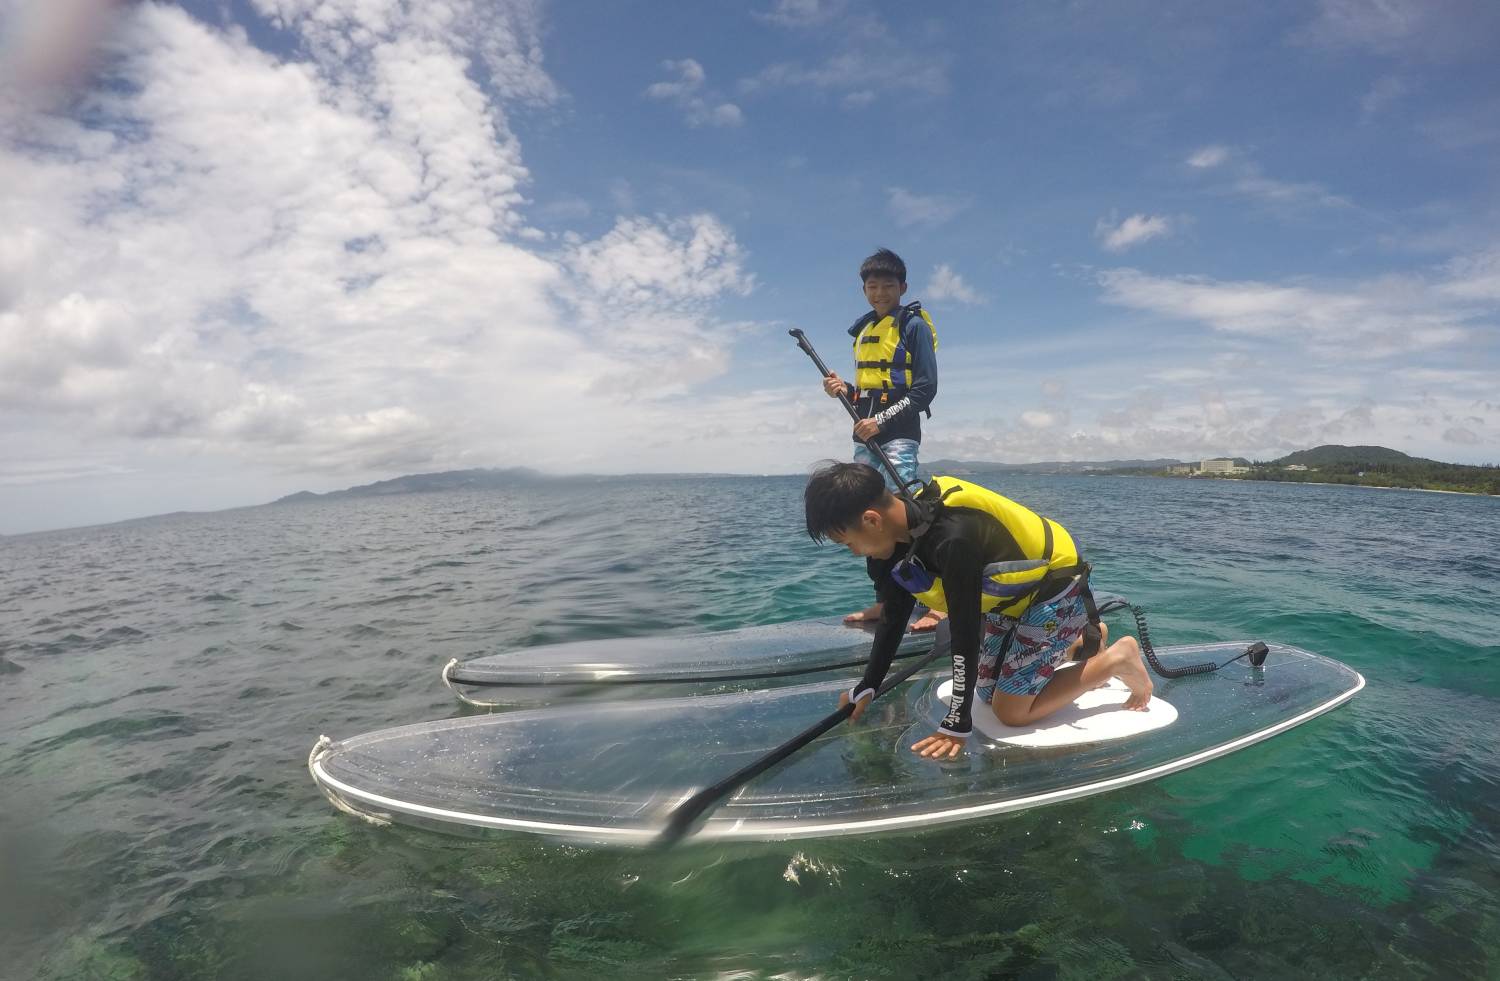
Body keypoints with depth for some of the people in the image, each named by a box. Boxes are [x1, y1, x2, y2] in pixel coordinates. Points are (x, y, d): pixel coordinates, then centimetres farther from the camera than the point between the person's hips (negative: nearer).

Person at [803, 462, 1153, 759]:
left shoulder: (952, 538, -39)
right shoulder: (898, 534, -11)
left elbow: (965, 637, -32)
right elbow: (893, 620, 1)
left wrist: (957, 724, -24)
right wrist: (866, 688, 2)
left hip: (1054, 588, -8)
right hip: (1011, 594, 9)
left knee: (1011, 710, -8)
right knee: (989, 694, 13)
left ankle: (1118, 659, 7)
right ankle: (1077, 643, 31)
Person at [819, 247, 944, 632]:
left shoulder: (913, 325, -1)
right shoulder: (863, 329, 19)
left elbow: (925, 388, -9)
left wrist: (882, 420, -17)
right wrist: (845, 389, 3)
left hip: (898, 435, -7)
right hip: (865, 435, 7)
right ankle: (885, 600, 15)